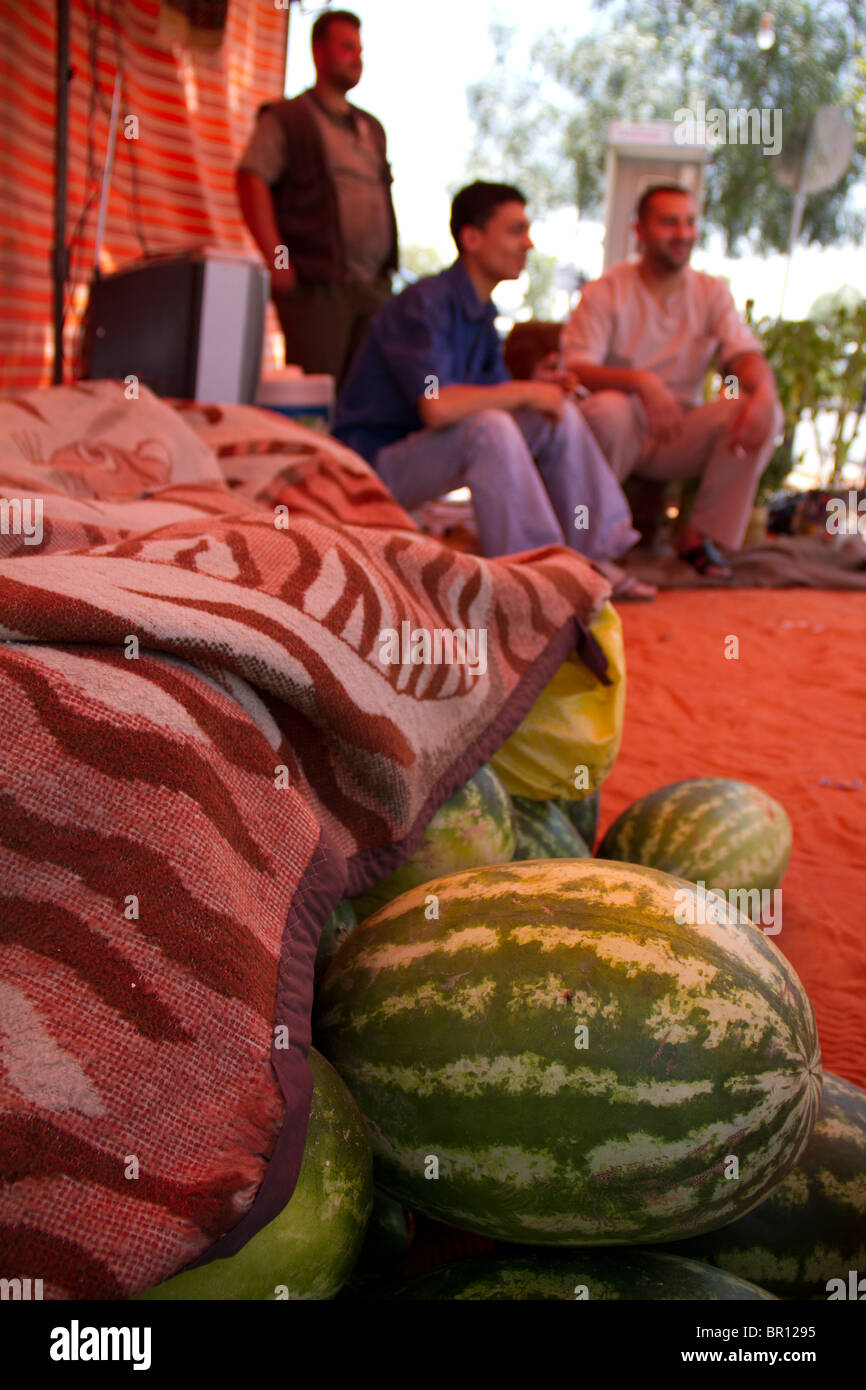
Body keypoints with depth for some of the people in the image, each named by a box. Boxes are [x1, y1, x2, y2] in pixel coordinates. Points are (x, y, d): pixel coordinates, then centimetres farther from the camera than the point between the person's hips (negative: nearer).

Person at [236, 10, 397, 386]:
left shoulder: (373, 128, 25)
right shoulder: (284, 119, 6)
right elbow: (250, 182, -5)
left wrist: (389, 264, 15)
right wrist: (277, 263, -15)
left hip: (374, 285, 6)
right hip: (317, 284, -6)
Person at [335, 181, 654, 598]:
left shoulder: (481, 312, 10)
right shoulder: (424, 303, -19)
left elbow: (493, 395, 13)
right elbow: (436, 406, -32)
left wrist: (537, 386, -9)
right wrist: (526, 392, -21)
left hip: (426, 448, 9)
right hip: (379, 463, -9)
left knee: (560, 415, -1)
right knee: (488, 426, -34)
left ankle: (591, 554, -1)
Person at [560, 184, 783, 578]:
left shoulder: (712, 292, 7)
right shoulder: (604, 292, -4)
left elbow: (745, 356, -6)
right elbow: (576, 370, -17)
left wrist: (763, 392, -31)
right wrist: (641, 381, -36)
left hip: (679, 437, 4)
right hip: (624, 432, -3)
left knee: (767, 412, -20)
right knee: (607, 408, -38)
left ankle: (698, 535, -10)